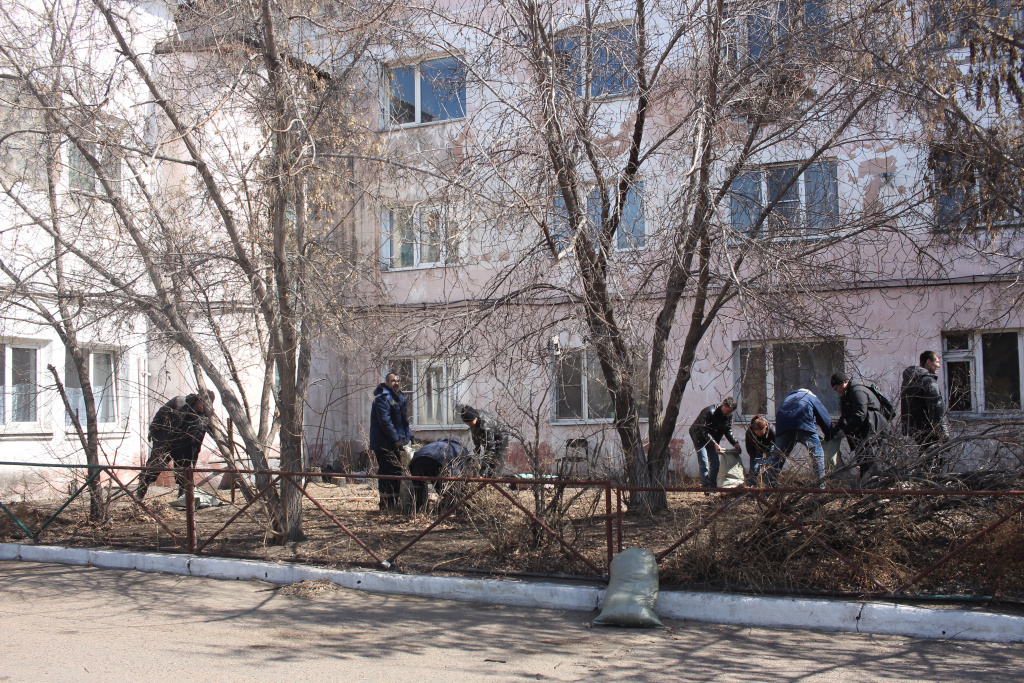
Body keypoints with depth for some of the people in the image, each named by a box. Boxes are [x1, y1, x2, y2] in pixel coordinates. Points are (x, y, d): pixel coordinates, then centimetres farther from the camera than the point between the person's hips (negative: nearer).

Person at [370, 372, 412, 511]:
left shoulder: (399, 397, 17)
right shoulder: (382, 398, -13)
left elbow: (403, 420, 23)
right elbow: (385, 421, -21)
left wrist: (408, 436, 11)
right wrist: (396, 439, -23)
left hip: (395, 443, 10)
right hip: (385, 444, -9)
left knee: (396, 473, 13)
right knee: (388, 473, -10)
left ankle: (394, 503, 22)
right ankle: (386, 505, -6)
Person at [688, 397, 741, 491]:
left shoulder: (729, 415, -8)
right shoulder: (709, 412, -30)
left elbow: (728, 431, 0)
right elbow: (704, 431, -30)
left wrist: (735, 443, -16)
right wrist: (715, 444, -39)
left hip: (712, 440, 7)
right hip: (700, 437, -7)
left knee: (715, 464, 2)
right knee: (704, 465, -12)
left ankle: (713, 487, 9)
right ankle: (706, 489, -11)